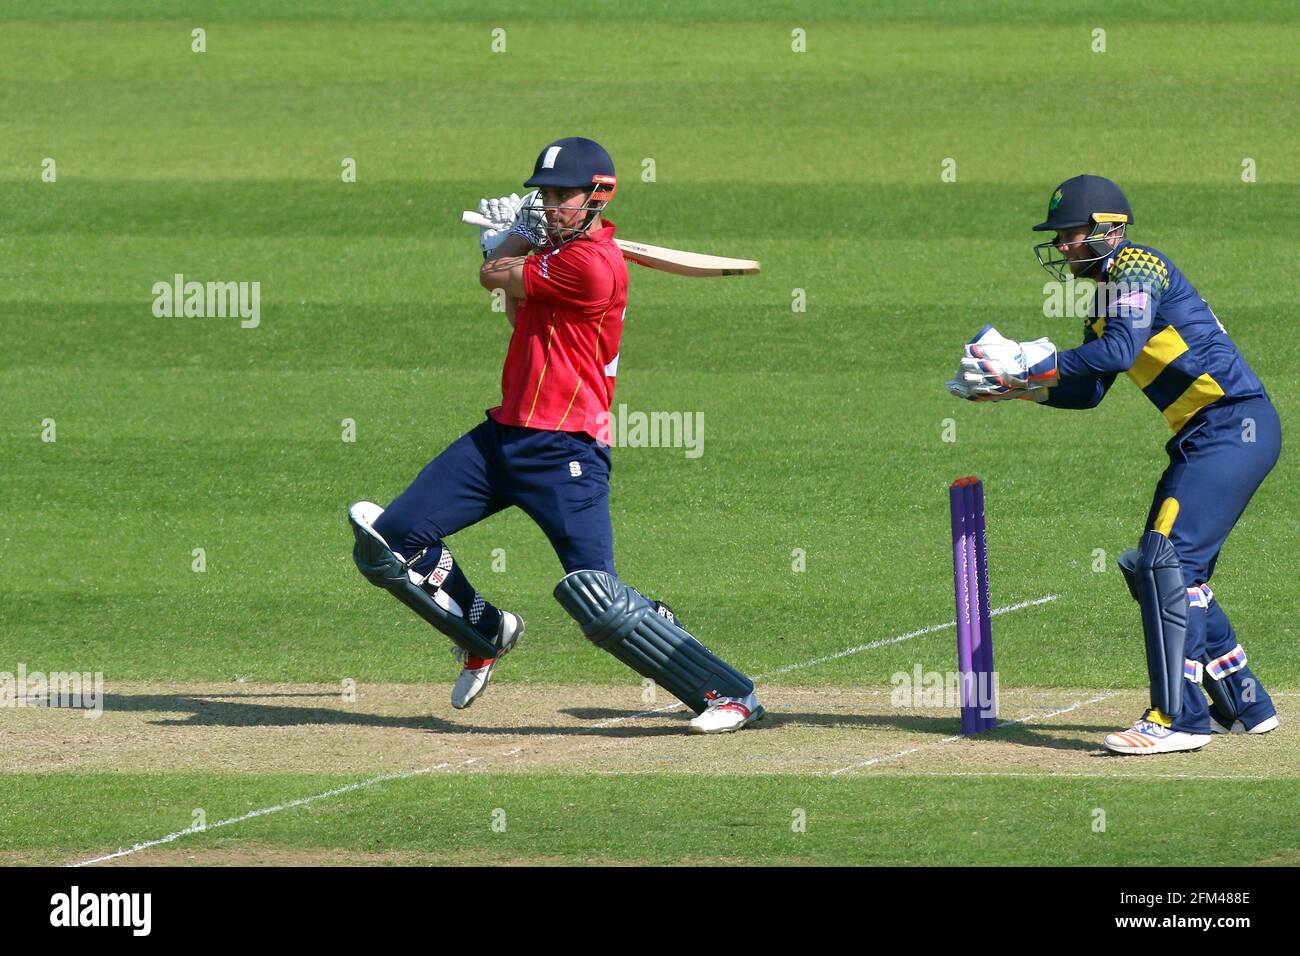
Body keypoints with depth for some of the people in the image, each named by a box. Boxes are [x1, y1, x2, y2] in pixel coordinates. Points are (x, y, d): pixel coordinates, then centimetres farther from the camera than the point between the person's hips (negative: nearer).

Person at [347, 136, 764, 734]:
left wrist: (517, 239, 14)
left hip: (564, 454, -9)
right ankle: (485, 634, 29)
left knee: (598, 602, -19)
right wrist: (522, 232, 22)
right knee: (386, 544, 5)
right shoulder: (557, 251, 13)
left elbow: (492, 276, -7)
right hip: (503, 437, 9)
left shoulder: (593, 264, -18)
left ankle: (731, 695, -8)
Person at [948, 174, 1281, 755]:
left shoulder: (1136, 266, -10)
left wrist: (1034, 366, -19)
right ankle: (1245, 707, 21)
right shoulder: (1105, 291, 19)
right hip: (1201, 437, 10)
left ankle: (1179, 719, -16)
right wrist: (1014, 386, 8)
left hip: (1234, 425, -10)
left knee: (1166, 563, -16)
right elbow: (1088, 391, 21)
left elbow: (1121, 349, -26)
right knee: (1159, 570, 13)